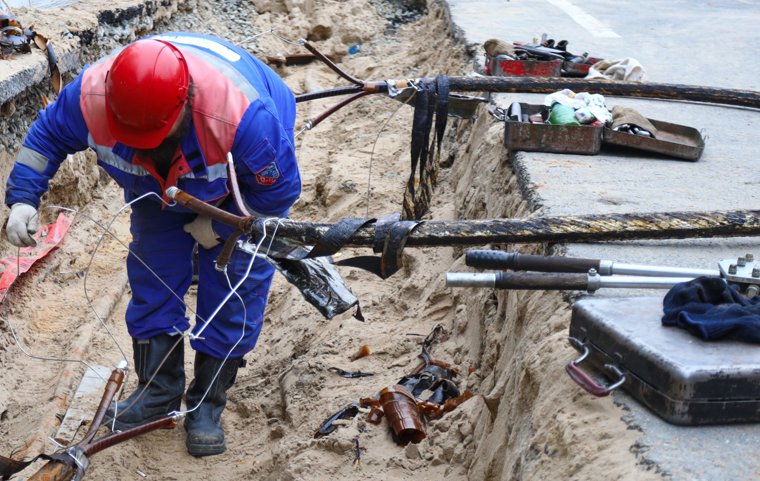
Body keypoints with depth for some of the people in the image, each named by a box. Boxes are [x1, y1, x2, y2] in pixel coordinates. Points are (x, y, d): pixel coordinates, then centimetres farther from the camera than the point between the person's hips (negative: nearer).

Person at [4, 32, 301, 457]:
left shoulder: (243, 116, -47)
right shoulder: (91, 94, -36)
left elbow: (279, 190, -28)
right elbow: (47, 136, -13)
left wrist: (219, 226, -19)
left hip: (242, 189, -3)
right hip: (159, 183, 4)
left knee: (236, 286, -7)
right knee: (154, 278, 4)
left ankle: (207, 405, 8)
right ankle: (158, 393, 21)